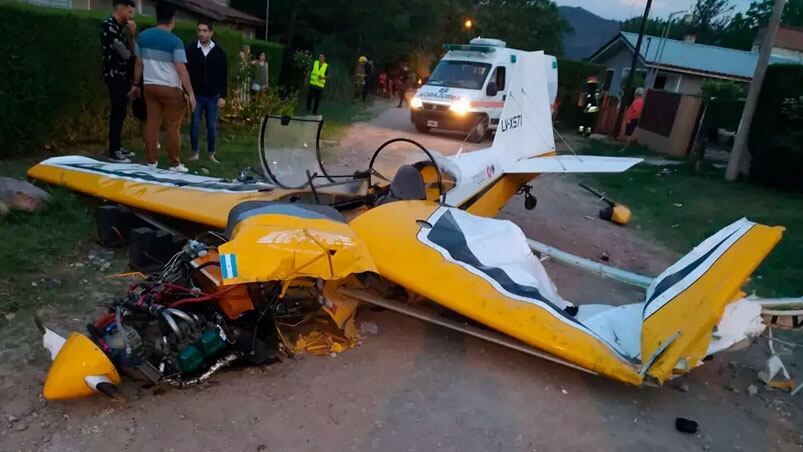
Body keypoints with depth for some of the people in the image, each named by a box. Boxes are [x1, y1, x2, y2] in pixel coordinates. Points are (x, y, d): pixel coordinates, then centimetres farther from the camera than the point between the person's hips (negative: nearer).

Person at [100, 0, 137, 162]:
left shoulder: (121, 26, 15)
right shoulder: (108, 26, -12)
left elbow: (129, 52, 13)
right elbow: (125, 53, -17)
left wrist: (132, 35, 1)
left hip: (124, 75, 9)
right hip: (115, 76, -9)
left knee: (121, 112, 11)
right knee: (117, 113, -8)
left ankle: (118, 147, 19)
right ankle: (113, 151, -4)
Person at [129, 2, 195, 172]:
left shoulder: (143, 36, 5)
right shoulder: (175, 41, -12)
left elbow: (139, 63, 12)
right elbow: (181, 70, -15)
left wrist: (136, 84, 22)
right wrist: (190, 92, -11)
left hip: (150, 87, 5)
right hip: (171, 89, -5)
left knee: (151, 123, 7)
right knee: (172, 127, 1)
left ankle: (151, 161, 11)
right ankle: (175, 163, 5)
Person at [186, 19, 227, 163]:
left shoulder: (219, 51, 1)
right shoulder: (191, 49, -1)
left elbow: (223, 76, 2)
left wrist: (222, 96, -3)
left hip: (212, 96, 1)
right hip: (195, 95, 0)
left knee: (212, 126, 4)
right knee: (195, 124, 4)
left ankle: (211, 153, 14)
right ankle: (195, 152, 14)